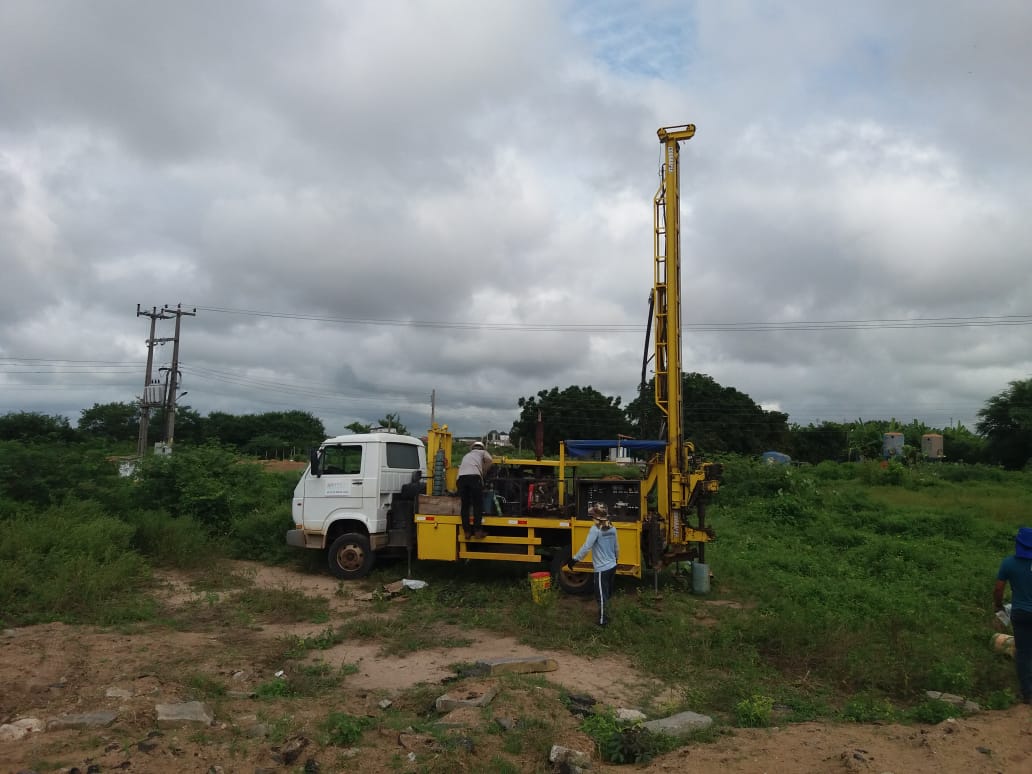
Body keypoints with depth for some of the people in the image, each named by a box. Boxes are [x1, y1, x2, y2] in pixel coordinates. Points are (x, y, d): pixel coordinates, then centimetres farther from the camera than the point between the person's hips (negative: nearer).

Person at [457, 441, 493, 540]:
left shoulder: (466, 456, 40)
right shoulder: (482, 452, 27)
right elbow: (490, 461, 7)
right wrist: (483, 473, 20)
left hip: (461, 477, 4)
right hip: (474, 476, -4)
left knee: (464, 505, 7)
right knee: (478, 505, 0)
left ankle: (467, 531, 6)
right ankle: (478, 530, -4)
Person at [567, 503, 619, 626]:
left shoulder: (595, 529, -19)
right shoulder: (612, 528, 3)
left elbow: (586, 547, -24)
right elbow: (616, 547, 14)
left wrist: (574, 559, -18)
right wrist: (616, 559, 31)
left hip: (602, 569, -7)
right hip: (612, 566, 8)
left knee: (601, 596, 4)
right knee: (607, 593, 21)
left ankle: (603, 620, 13)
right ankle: (605, 615, 34)